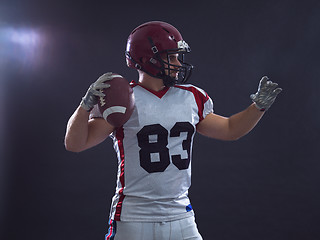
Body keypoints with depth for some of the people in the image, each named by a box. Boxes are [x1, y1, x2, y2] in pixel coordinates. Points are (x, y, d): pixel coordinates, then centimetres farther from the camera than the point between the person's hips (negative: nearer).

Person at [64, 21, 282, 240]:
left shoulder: (191, 97, 8)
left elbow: (229, 130, 22)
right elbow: (75, 144, -11)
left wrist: (259, 106, 12)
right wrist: (87, 104, -25)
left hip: (181, 219, 4)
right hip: (134, 219, -4)